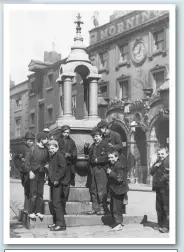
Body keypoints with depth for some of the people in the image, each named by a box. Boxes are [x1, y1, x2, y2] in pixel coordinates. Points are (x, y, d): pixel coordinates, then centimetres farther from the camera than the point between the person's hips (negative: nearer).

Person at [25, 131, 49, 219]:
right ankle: (31, 212, 4)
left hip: (41, 174, 5)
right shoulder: (33, 149, -10)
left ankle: (38, 211, 13)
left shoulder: (46, 150, 4)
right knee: (33, 194, -4)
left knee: (40, 194, 5)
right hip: (33, 174, -5)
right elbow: (27, 160, -8)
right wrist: (30, 171, -13)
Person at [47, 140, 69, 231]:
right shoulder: (52, 156, 19)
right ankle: (56, 222, 22)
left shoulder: (59, 155, -11)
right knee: (54, 202, 14)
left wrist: (57, 179, -22)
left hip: (59, 182, -10)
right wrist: (50, 179, 15)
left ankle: (61, 224, -9)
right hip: (54, 182, 10)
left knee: (56, 203, -12)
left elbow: (63, 168, -21)